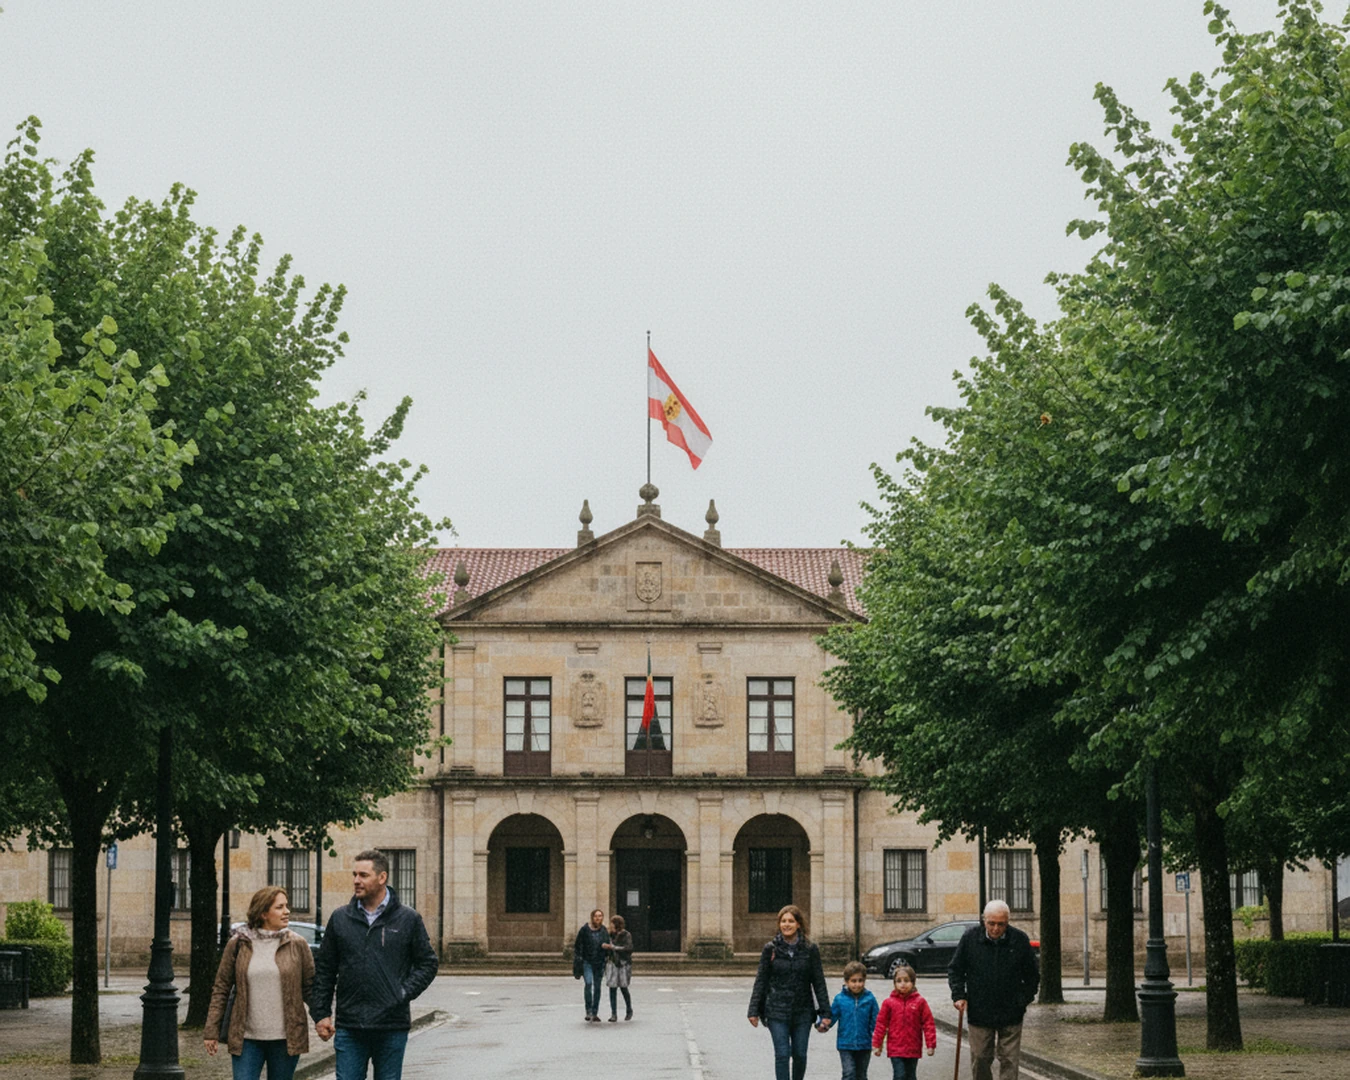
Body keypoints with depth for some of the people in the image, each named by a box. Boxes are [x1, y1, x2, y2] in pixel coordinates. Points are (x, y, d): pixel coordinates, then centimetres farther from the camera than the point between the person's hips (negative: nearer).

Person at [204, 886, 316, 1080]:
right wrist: (212, 1031, 2)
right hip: (246, 1038, -1)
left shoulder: (297, 944, 1)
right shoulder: (239, 944, 1)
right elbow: (221, 988, 5)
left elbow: (311, 987, 7)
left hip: (284, 1039, 1)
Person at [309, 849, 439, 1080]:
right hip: (349, 1028, 1)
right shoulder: (340, 919, 7)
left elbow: (427, 963, 7)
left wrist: (405, 992, -7)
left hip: (392, 1028, -1)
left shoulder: (408, 919, 2)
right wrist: (320, 1013, 4)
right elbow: (325, 970, 11)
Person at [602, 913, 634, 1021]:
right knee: (612, 988, -3)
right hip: (612, 964, 4)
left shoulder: (626, 935, -5)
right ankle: (614, 1014, -1)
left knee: (623, 988, -1)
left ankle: (629, 1011, 22)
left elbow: (629, 948, -18)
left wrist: (613, 947, -20)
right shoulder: (611, 935, 9)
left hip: (624, 964, -4)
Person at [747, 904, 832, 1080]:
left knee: (800, 1055, 6)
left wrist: (825, 1012, 0)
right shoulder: (770, 949, 1)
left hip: (803, 1012, 1)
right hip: (777, 1011, -1)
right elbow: (761, 981, 4)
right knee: (782, 1054, -7)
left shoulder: (810, 949, 1)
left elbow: (819, 982, 4)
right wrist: (754, 1011, 0)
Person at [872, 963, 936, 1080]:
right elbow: (881, 1024, 1)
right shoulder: (889, 1003, -3)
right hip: (895, 1049, -1)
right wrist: (876, 1044, 1)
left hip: (913, 1049, 1)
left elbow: (928, 1023, -1)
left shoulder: (920, 1002, -3)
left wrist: (931, 1044, -4)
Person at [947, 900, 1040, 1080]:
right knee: (980, 1060, 8)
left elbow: (1033, 975, 9)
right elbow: (955, 969, 7)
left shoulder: (1020, 940, -4)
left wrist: (1024, 999, 3)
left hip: (1011, 1016, 0)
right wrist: (958, 995, -3)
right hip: (979, 1013, 0)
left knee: (1009, 1060, 0)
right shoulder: (970, 938, -4)